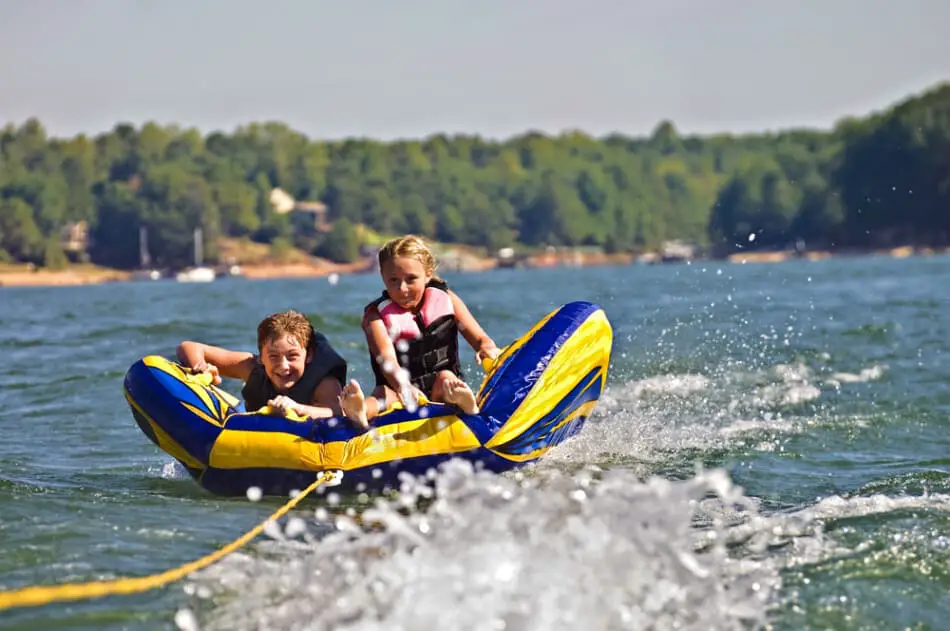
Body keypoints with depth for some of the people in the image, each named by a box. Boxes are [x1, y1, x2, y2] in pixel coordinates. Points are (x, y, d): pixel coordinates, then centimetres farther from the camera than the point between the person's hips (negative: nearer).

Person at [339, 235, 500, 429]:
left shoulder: (445, 300, 6)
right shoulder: (376, 316, -4)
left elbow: (479, 338, 1)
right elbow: (387, 359, -23)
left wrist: (488, 349, -27)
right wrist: (402, 386, -47)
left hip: (440, 392, 2)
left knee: (445, 377, -30)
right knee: (383, 392, -32)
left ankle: (465, 405, -64)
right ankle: (362, 410, -68)